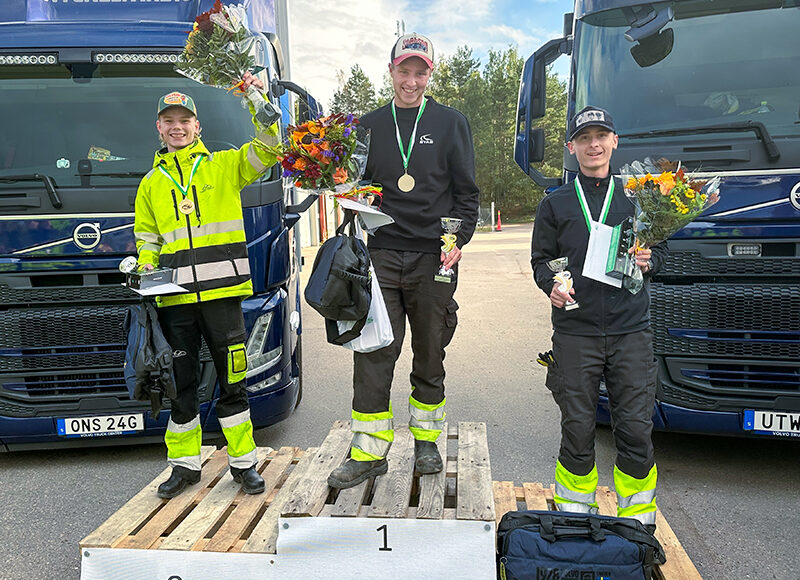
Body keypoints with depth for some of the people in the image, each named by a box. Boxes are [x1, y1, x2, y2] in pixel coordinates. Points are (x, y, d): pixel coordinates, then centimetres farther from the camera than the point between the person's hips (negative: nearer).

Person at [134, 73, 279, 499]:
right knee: (181, 382, 9)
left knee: (232, 379, 2)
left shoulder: (224, 166, 10)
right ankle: (185, 464, 23)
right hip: (174, 296, 3)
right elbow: (146, 237, 23)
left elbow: (267, 150, -1)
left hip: (221, 291, -3)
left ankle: (243, 462, 15)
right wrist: (146, 267, 6)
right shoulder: (151, 183, 18)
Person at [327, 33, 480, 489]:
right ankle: (369, 452, 6)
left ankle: (426, 441, 25)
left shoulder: (451, 123, 7)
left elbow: (467, 191, 6)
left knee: (430, 356, 8)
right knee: (373, 354, -4)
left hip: (432, 259, -1)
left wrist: (458, 240, -7)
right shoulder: (369, 126, 13)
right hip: (380, 256, 1)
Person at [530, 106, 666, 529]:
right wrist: (551, 285, -9)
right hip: (575, 331, 0)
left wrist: (648, 262, -5)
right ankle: (574, 517, 23)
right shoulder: (555, 204, 11)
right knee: (577, 431, 5)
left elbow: (660, 248, 18)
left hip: (631, 330, 1)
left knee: (636, 430, -1)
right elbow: (541, 259, 12)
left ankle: (638, 519, 19)